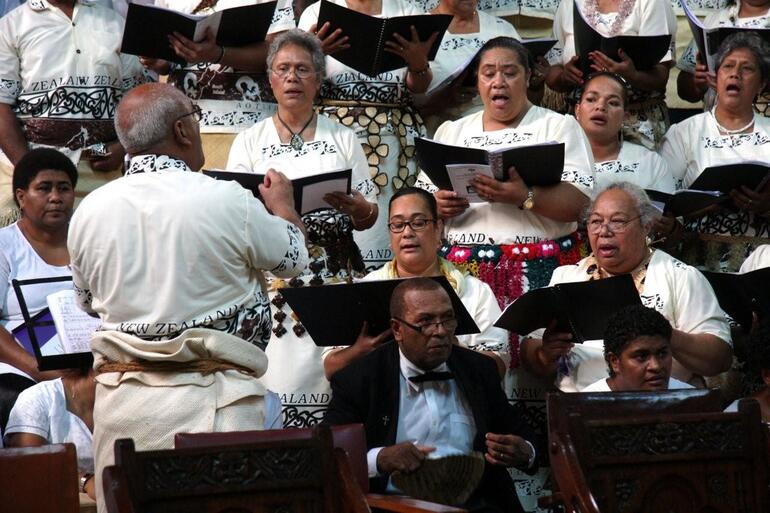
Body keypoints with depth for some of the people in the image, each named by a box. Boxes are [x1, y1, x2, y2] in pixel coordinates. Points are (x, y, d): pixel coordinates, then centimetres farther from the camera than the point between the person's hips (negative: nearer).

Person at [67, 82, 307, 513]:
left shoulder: (89, 211, 1)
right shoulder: (228, 202, -11)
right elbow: (293, 258, 8)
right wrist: (283, 204, 29)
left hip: (120, 393, 4)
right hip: (211, 397, -4)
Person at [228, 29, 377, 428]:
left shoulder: (343, 138, 14)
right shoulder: (250, 141, 13)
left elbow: (369, 216, 12)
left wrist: (353, 206, -12)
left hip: (334, 274, 0)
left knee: (328, 367, -10)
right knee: (277, 373, -11)